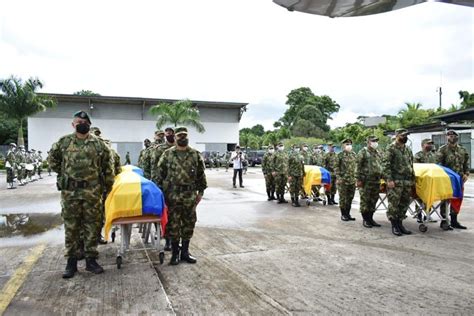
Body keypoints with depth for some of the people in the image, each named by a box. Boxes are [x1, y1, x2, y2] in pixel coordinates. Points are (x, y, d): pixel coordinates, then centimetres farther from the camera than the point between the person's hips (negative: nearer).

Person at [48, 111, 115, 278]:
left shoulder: (98, 144, 2)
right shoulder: (63, 142, 3)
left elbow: (108, 167, 5)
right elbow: (52, 158, 18)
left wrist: (108, 186, 4)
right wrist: (64, 173, 11)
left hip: (92, 192, 0)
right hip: (70, 191, 1)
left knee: (91, 226, 6)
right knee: (71, 227, 7)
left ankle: (91, 260, 18)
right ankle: (71, 261, 19)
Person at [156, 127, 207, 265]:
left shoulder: (196, 155, 4)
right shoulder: (167, 154, 1)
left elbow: (201, 175, 8)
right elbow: (160, 174, 4)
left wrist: (200, 191, 4)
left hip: (190, 196, 2)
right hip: (172, 195, -1)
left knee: (189, 224, 9)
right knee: (173, 224, 4)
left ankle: (185, 252, 23)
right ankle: (175, 253, 18)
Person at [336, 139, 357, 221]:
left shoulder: (353, 154, 11)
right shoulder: (340, 155, -4)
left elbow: (355, 167, 16)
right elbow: (336, 167, -6)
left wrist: (355, 177, 9)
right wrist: (338, 177, -12)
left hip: (352, 180, 5)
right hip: (343, 180, -5)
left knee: (350, 197, 10)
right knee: (343, 198, 1)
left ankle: (348, 214, 21)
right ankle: (343, 214, 11)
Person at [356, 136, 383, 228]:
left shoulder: (378, 153, 17)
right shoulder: (363, 152, -4)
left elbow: (381, 166, 23)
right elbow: (358, 166, -9)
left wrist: (381, 178, 16)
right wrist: (359, 179, -13)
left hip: (376, 181, 7)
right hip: (366, 181, -7)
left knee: (373, 201, 10)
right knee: (365, 201, -1)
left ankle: (370, 218, 20)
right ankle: (365, 220, 7)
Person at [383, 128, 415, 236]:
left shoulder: (408, 150, 17)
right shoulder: (391, 148, -5)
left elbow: (411, 166, 23)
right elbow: (386, 165, -11)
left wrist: (413, 180, 17)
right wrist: (389, 179, -18)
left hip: (407, 182, 7)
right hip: (395, 181, -7)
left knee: (404, 204, 10)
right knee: (394, 204, -5)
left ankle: (400, 223, 20)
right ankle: (394, 226, 4)